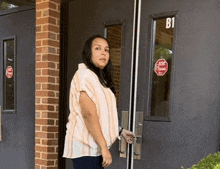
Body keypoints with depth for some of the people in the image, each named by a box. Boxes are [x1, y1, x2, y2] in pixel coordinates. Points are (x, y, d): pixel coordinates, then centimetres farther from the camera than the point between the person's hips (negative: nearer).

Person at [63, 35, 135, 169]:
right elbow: (88, 114, -20)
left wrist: (120, 131, 25)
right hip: (86, 148, -9)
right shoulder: (85, 75, -12)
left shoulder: (99, 78, 20)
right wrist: (104, 147, -21)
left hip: (95, 147, 9)